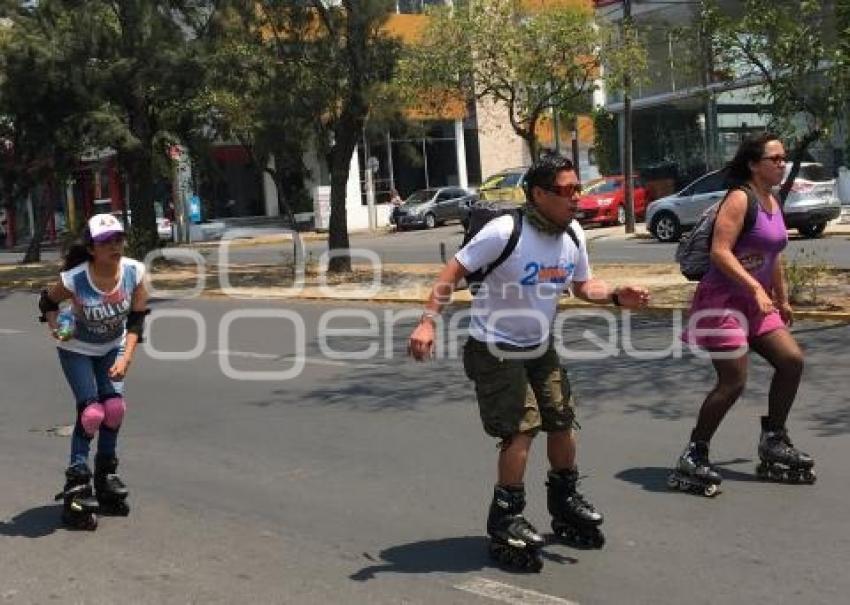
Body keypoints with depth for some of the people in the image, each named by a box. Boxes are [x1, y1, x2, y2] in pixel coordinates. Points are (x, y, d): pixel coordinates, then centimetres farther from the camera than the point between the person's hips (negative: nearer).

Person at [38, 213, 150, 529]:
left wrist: (126, 357, -21)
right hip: (77, 350, -3)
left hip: (112, 348, 3)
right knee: (91, 413, -14)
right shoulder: (74, 279, -31)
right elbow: (47, 300, -8)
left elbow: (137, 317, -12)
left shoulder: (134, 271, -24)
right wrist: (55, 327, -25)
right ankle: (77, 486, -1)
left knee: (115, 407, -7)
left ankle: (106, 474, 17)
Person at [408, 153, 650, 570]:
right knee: (521, 429, -13)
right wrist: (428, 322, -30)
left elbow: (582, 285, 10)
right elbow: (454, 272, -21)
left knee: (563, 421, 11)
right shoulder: (505, 232, -24)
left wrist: (617, 297, -10)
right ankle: (505, 524, 2)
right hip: (494, 349, -7)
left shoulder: (574, 236, -3)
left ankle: (565, 502, 35)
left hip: (540, 348, 7)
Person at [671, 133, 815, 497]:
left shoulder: (773, 204, 13)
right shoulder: (740, 199, -14)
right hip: (722, 300, -9)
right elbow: (720, 252, -23)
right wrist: (757, 290, -28)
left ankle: (773, 443, 19)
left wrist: (782, 300, 27)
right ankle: (692, 459, -2)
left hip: (755, 302, 9)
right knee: (733, 382, -13)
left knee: (792, 360, 4)